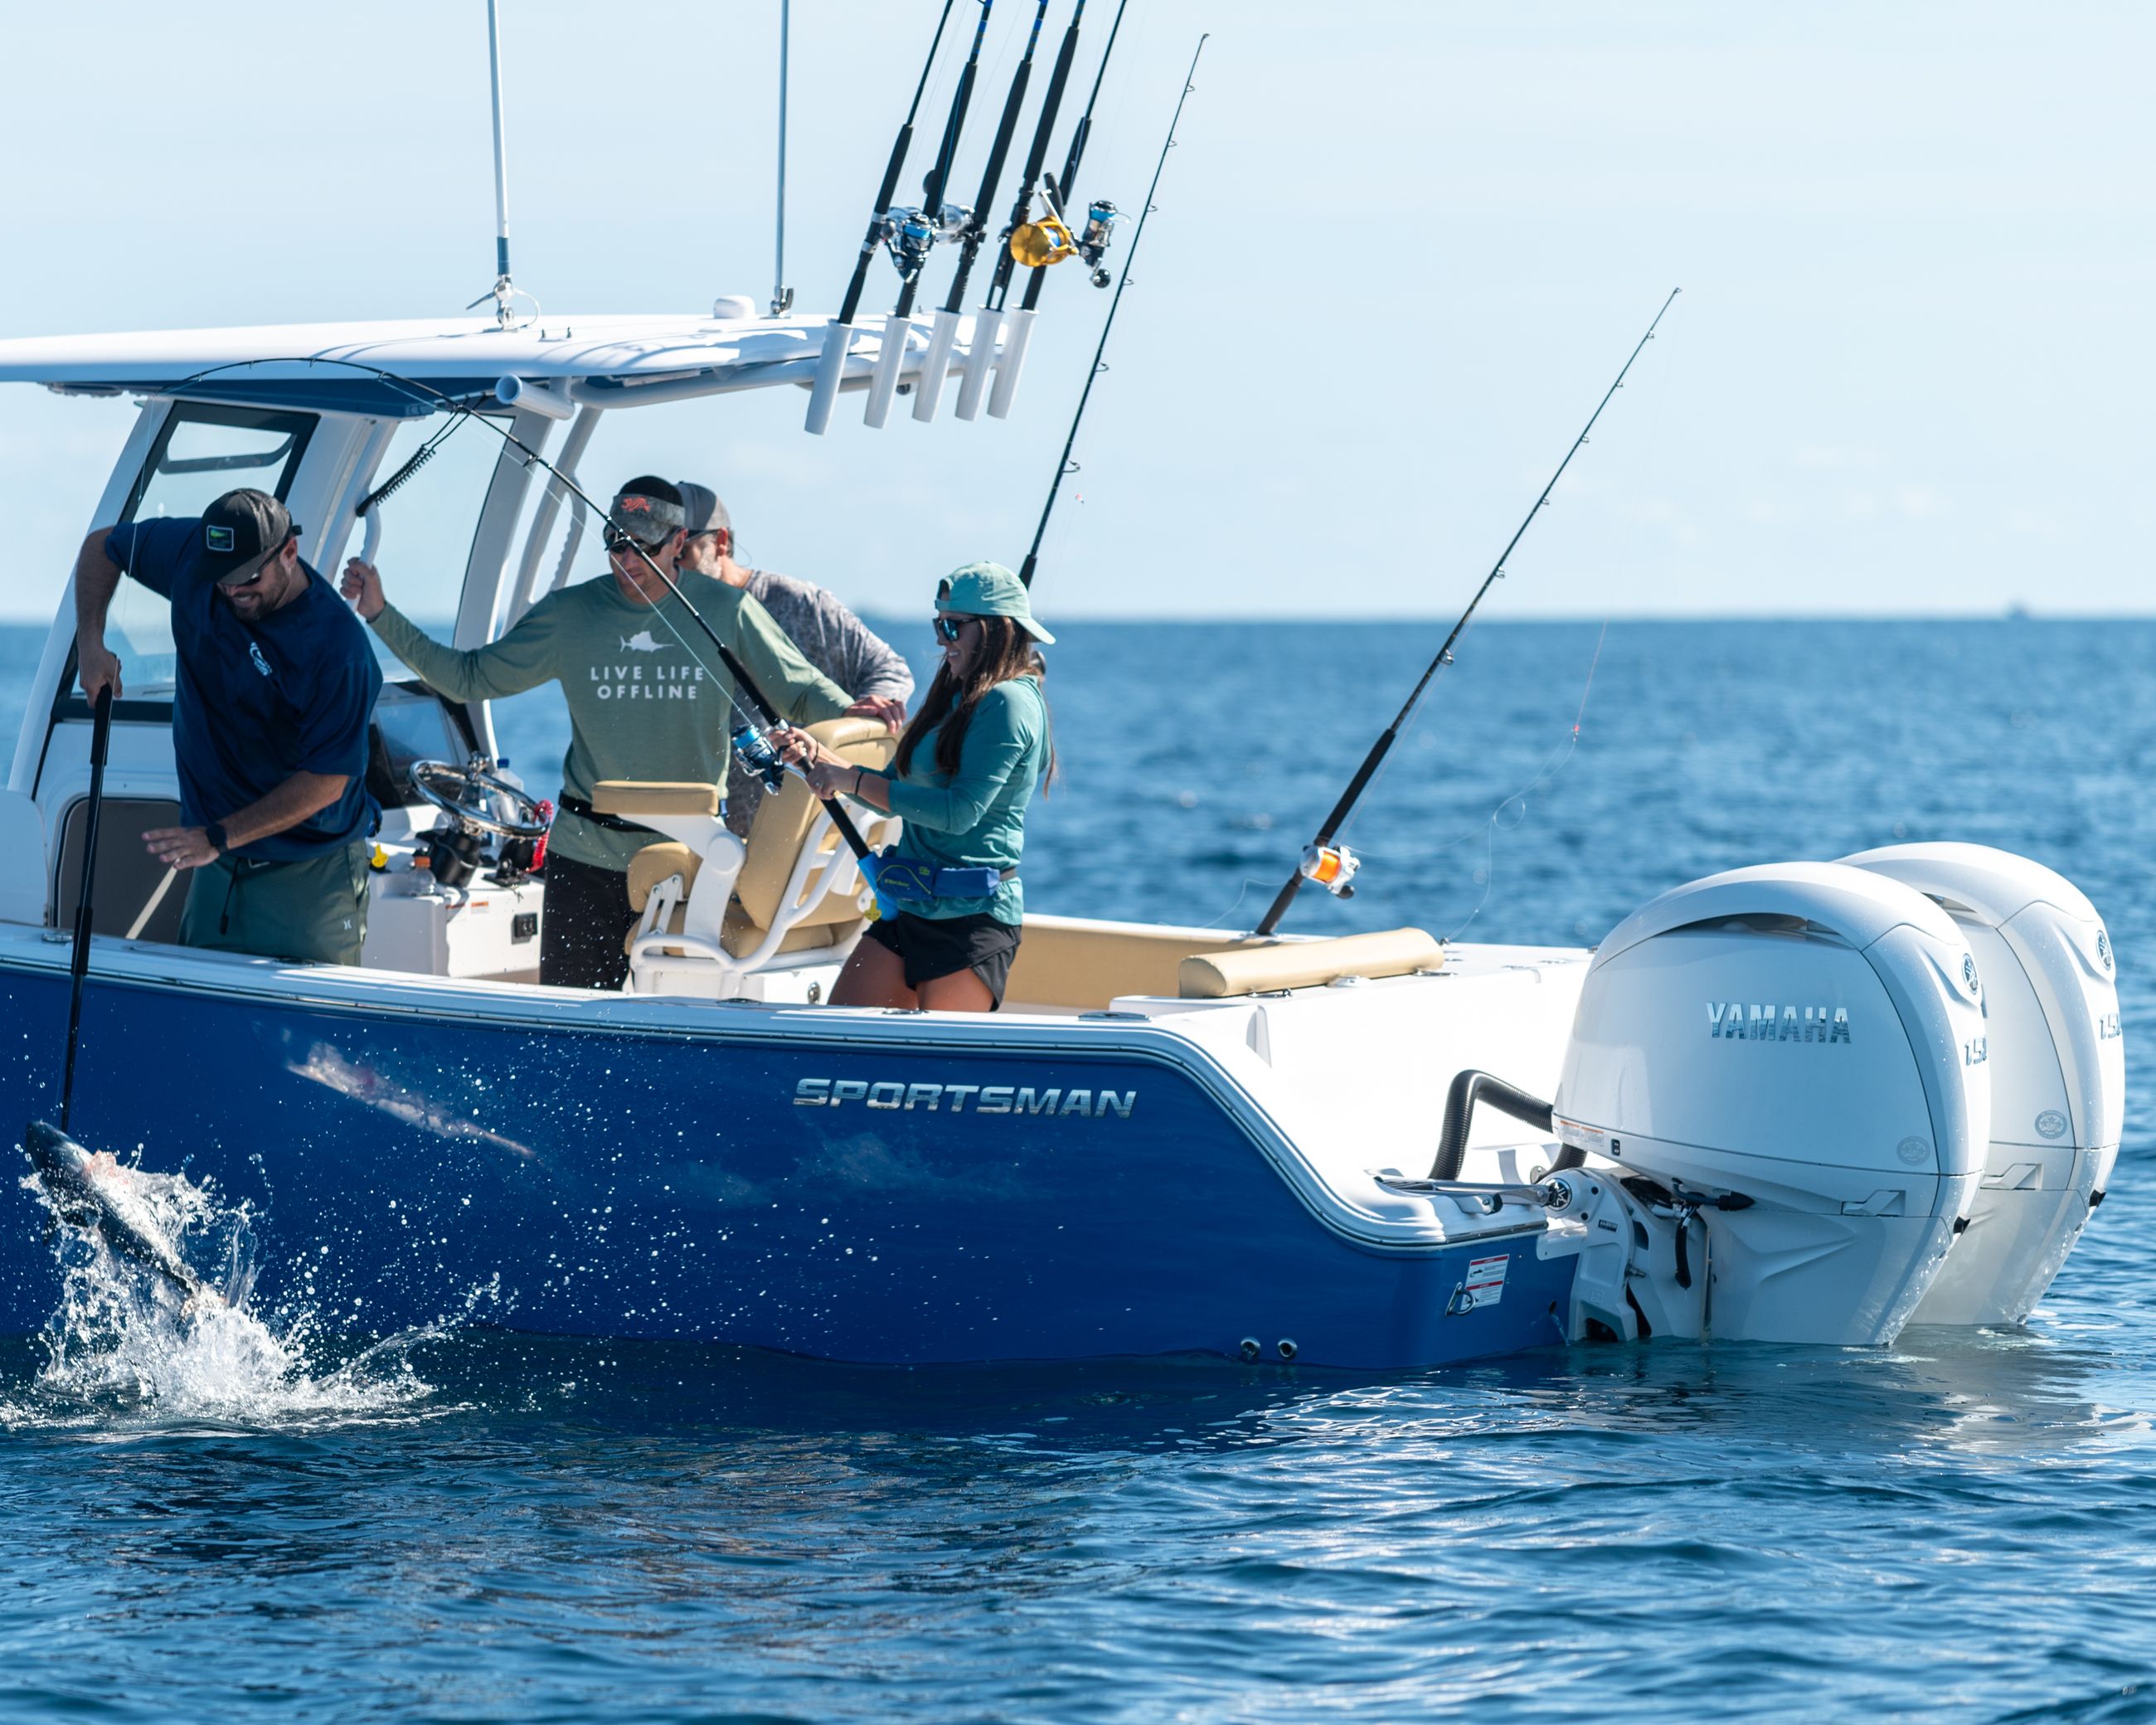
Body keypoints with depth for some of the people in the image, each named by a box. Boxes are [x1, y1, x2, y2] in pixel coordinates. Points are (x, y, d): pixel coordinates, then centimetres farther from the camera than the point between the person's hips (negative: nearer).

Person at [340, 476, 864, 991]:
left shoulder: (725, 611, 0)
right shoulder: (570, 615, 3)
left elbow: (800, 691, 4)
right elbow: (468, 678, 8)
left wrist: (851, 712, -18)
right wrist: (381, 615, 2)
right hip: (588, 854, 1)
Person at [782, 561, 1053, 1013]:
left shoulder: (1007, 704, -13)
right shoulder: (958, 698, 17)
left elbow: (961, 811, -22)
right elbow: (896, 795, 19)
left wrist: (854, 781, -16)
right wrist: (820, 757, 5)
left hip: (971, 915, -9)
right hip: (911, 909, 9)